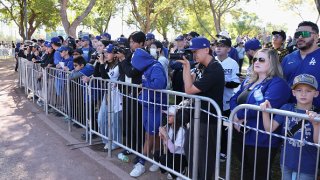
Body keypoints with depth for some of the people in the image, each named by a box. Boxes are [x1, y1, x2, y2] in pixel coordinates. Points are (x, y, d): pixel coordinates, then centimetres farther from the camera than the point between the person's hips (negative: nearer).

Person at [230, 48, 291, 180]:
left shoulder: (278, 84, -13)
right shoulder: (248, 82, 14)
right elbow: (234, 99, 8)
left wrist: (239, 115, -19)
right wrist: (236, 119, -12)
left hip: (261, 140, -7)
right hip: (241, 136, 8)